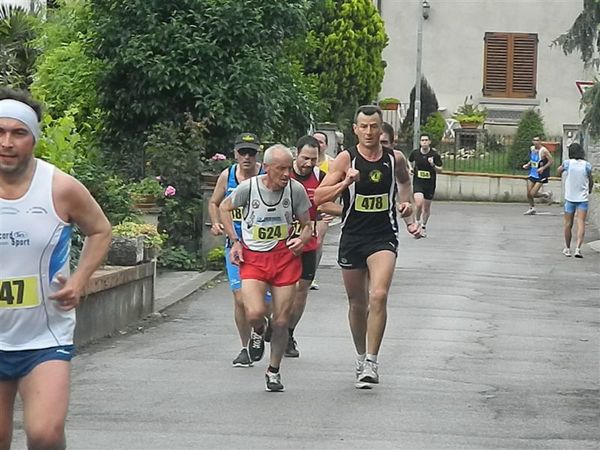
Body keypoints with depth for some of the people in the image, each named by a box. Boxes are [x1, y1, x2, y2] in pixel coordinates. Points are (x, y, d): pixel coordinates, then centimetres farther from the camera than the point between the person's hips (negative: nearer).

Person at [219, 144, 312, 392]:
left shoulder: (296, 189, -8)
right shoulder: (248, 187, -11)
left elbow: (307, 226, 6)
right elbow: (224, 208, 9)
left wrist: (303, 239, -17)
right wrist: (235, 241, 1)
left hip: (285, 256, 1)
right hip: (252, 258, -1)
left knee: (281, 321, 3)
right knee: (255, 313, -21)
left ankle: (274, 371, 25)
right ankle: (258, 332, 18)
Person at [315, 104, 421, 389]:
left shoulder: (395, 159, 0)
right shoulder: (346, 159, -6)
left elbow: (405, 181, 25)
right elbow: (319, 197, -9)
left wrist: (408, 214, 13)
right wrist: (346, 182, -23)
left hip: (383, 238, -1)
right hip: (352, 238, 1)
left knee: (379, 296, -21)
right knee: (357, 303, 13)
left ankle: (371, 362, -17)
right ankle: (361, 357, 34)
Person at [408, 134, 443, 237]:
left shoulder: (435, 154, -7)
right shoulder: (415, 153, -2)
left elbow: (440, 170, -4)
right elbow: (410, 162, 21)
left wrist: (433, 165, -22)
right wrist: (411, 169, 2)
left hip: (430, 184, 1)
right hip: (418, 182, 0)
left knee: (427, 207, 10)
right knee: (419, 204, -20)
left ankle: (424, 226, 33)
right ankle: (418, 222, 6)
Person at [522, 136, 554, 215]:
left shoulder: (543, 151, -18)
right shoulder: (532, 149, 6)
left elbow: (551, 161, -15)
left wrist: (543, 168, -23)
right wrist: (528, 165, 6)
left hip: (541, 175, -7)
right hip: (533, 174, 7)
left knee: (532, 194, -10)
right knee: (529, 193, 5)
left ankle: (547, 194, 16)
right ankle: (532, 208, 26)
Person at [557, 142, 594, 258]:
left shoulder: (567, 163, -8)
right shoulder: (587, 165, -5)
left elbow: (559, 171, 12)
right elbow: (591, 181, 7)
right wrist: (590, 190, 25)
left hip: (570, 198, 0)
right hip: (583, 198, 0)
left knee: (568, 224, 11)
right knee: (581, 223, -4)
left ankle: (567, 248, 21)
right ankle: (578, 248, -17)